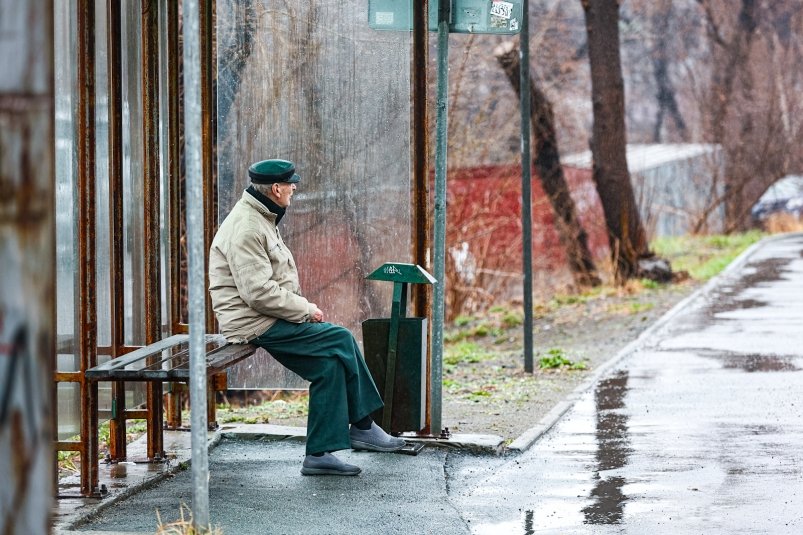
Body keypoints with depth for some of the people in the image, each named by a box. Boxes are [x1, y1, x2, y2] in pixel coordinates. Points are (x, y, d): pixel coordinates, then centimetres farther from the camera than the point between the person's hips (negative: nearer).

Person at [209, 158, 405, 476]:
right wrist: (306, 309, -15)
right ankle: (363, 427, 3)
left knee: (330, 363, -2)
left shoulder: (261, 219, 17)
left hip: (267, 319, 11)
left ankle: (319, 454, -1)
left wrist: (303, 308, 6)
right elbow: (258, 292, -25)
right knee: (341, 340, -13)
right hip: (254, 323, -10)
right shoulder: (246, 228, -18)